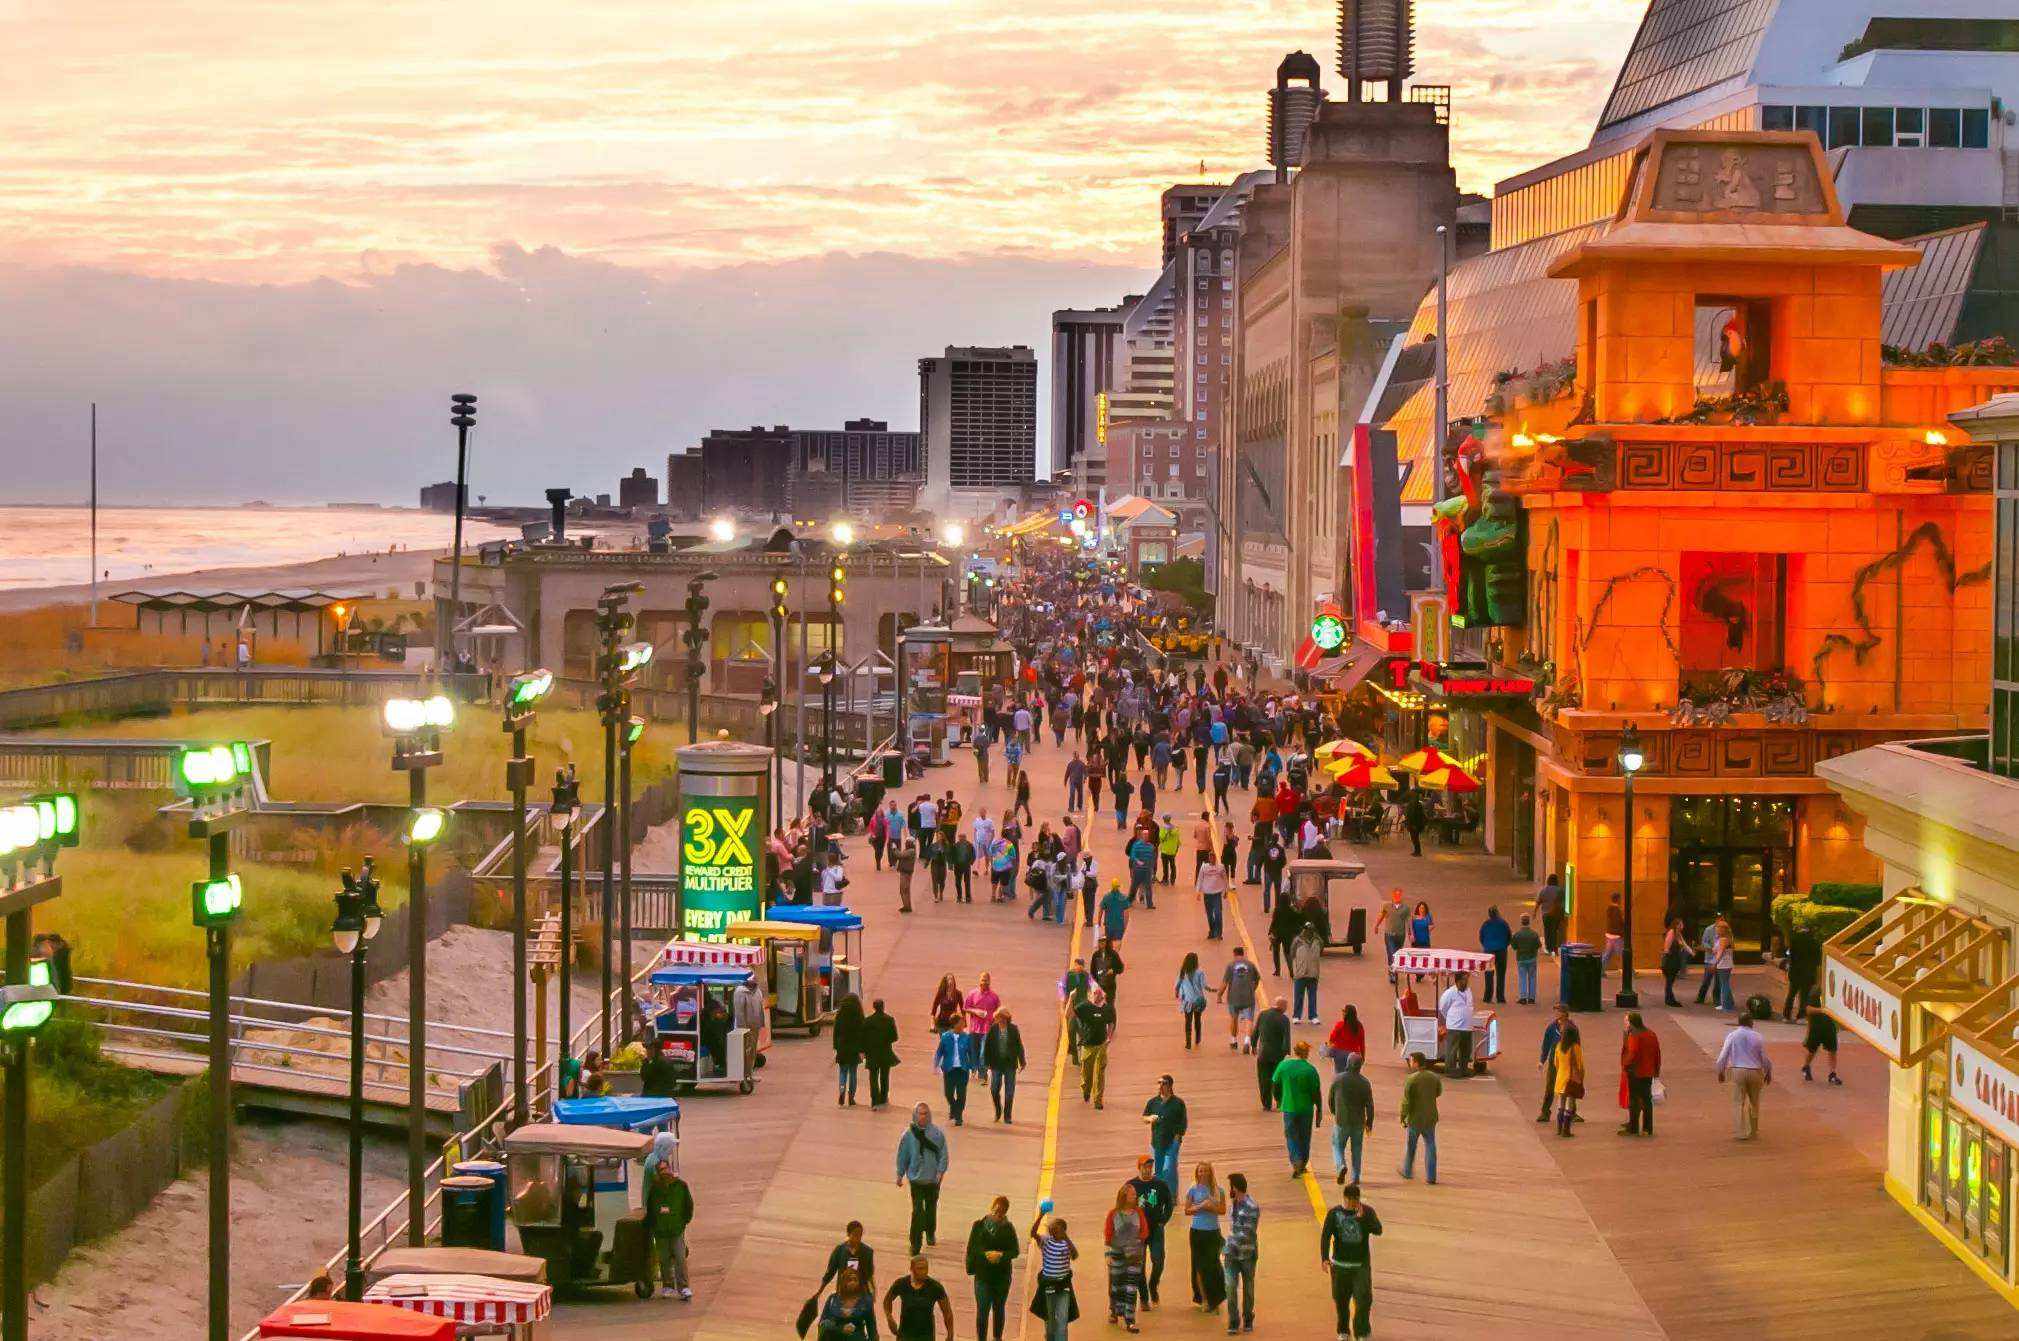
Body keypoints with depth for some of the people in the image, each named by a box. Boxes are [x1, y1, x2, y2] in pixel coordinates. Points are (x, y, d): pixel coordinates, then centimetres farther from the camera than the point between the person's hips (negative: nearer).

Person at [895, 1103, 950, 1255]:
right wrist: (900, 1174, 5)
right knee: (917, 1210, -9)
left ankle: (930, 1233, 43)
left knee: (931, 1208, 19)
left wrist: (941, 1171, -12)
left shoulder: (937, 1133, -5)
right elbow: (902, 1155, 2)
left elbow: (944, 1154, -1)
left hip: (933, 1178, 2)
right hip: (916, 1177, -2)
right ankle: (915, 1243, -6)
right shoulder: (909, 1134, -5)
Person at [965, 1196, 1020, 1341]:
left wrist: (1001, 1255, -19)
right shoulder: (979, 1226, -4)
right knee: (982, 1309, -7)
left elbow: (1014, 1251, -2)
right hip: (982, 1275, -1)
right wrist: (970, 1268, -8)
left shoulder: (1008, 1228, -3)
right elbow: (971, 1249, 0)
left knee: (999, 1308, 16)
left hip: (1002, 1275, 1)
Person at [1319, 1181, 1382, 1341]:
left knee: (1364, 1298, -13)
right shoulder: (1334, 1213, -4)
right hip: (1340, 1264, 1)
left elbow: (1378, 1230, -16)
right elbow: (1325, 1236, -10)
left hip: (1361, 1264, -1)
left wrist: (1362, 1218, -29)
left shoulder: (1367, 1211, -3)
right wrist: (1324, 1258, -23)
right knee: (1341, 1300, 11)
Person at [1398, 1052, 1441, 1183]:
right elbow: (1439, 1092, 14)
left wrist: (1402, 1118, -8)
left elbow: (1406, 1102, -18)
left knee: (1410, 1145, 16)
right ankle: (1431, 1177, 7)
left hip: (1415, 1118, -3)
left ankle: (1407, 1172, 32)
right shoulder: (1434, 1077, -5)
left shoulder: (1411, 1080, -19)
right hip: (1430, 1118, 3)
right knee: (1430, 1146, 9)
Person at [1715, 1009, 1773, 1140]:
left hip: (1737, 1071, -1)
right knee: (1754, 1102, 17)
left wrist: (1720, 1072, 11)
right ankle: (1753, 1131, 27)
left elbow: (1723, 1056, -3)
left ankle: (1740, 1132, -1)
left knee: (1738, 1102, 4)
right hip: (1755, 1071, 1)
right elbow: (1765, 1058, 1)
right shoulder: (1757, 1037, -4)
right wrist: (1768, 1073, 16)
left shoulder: (1732, 1036, -4)